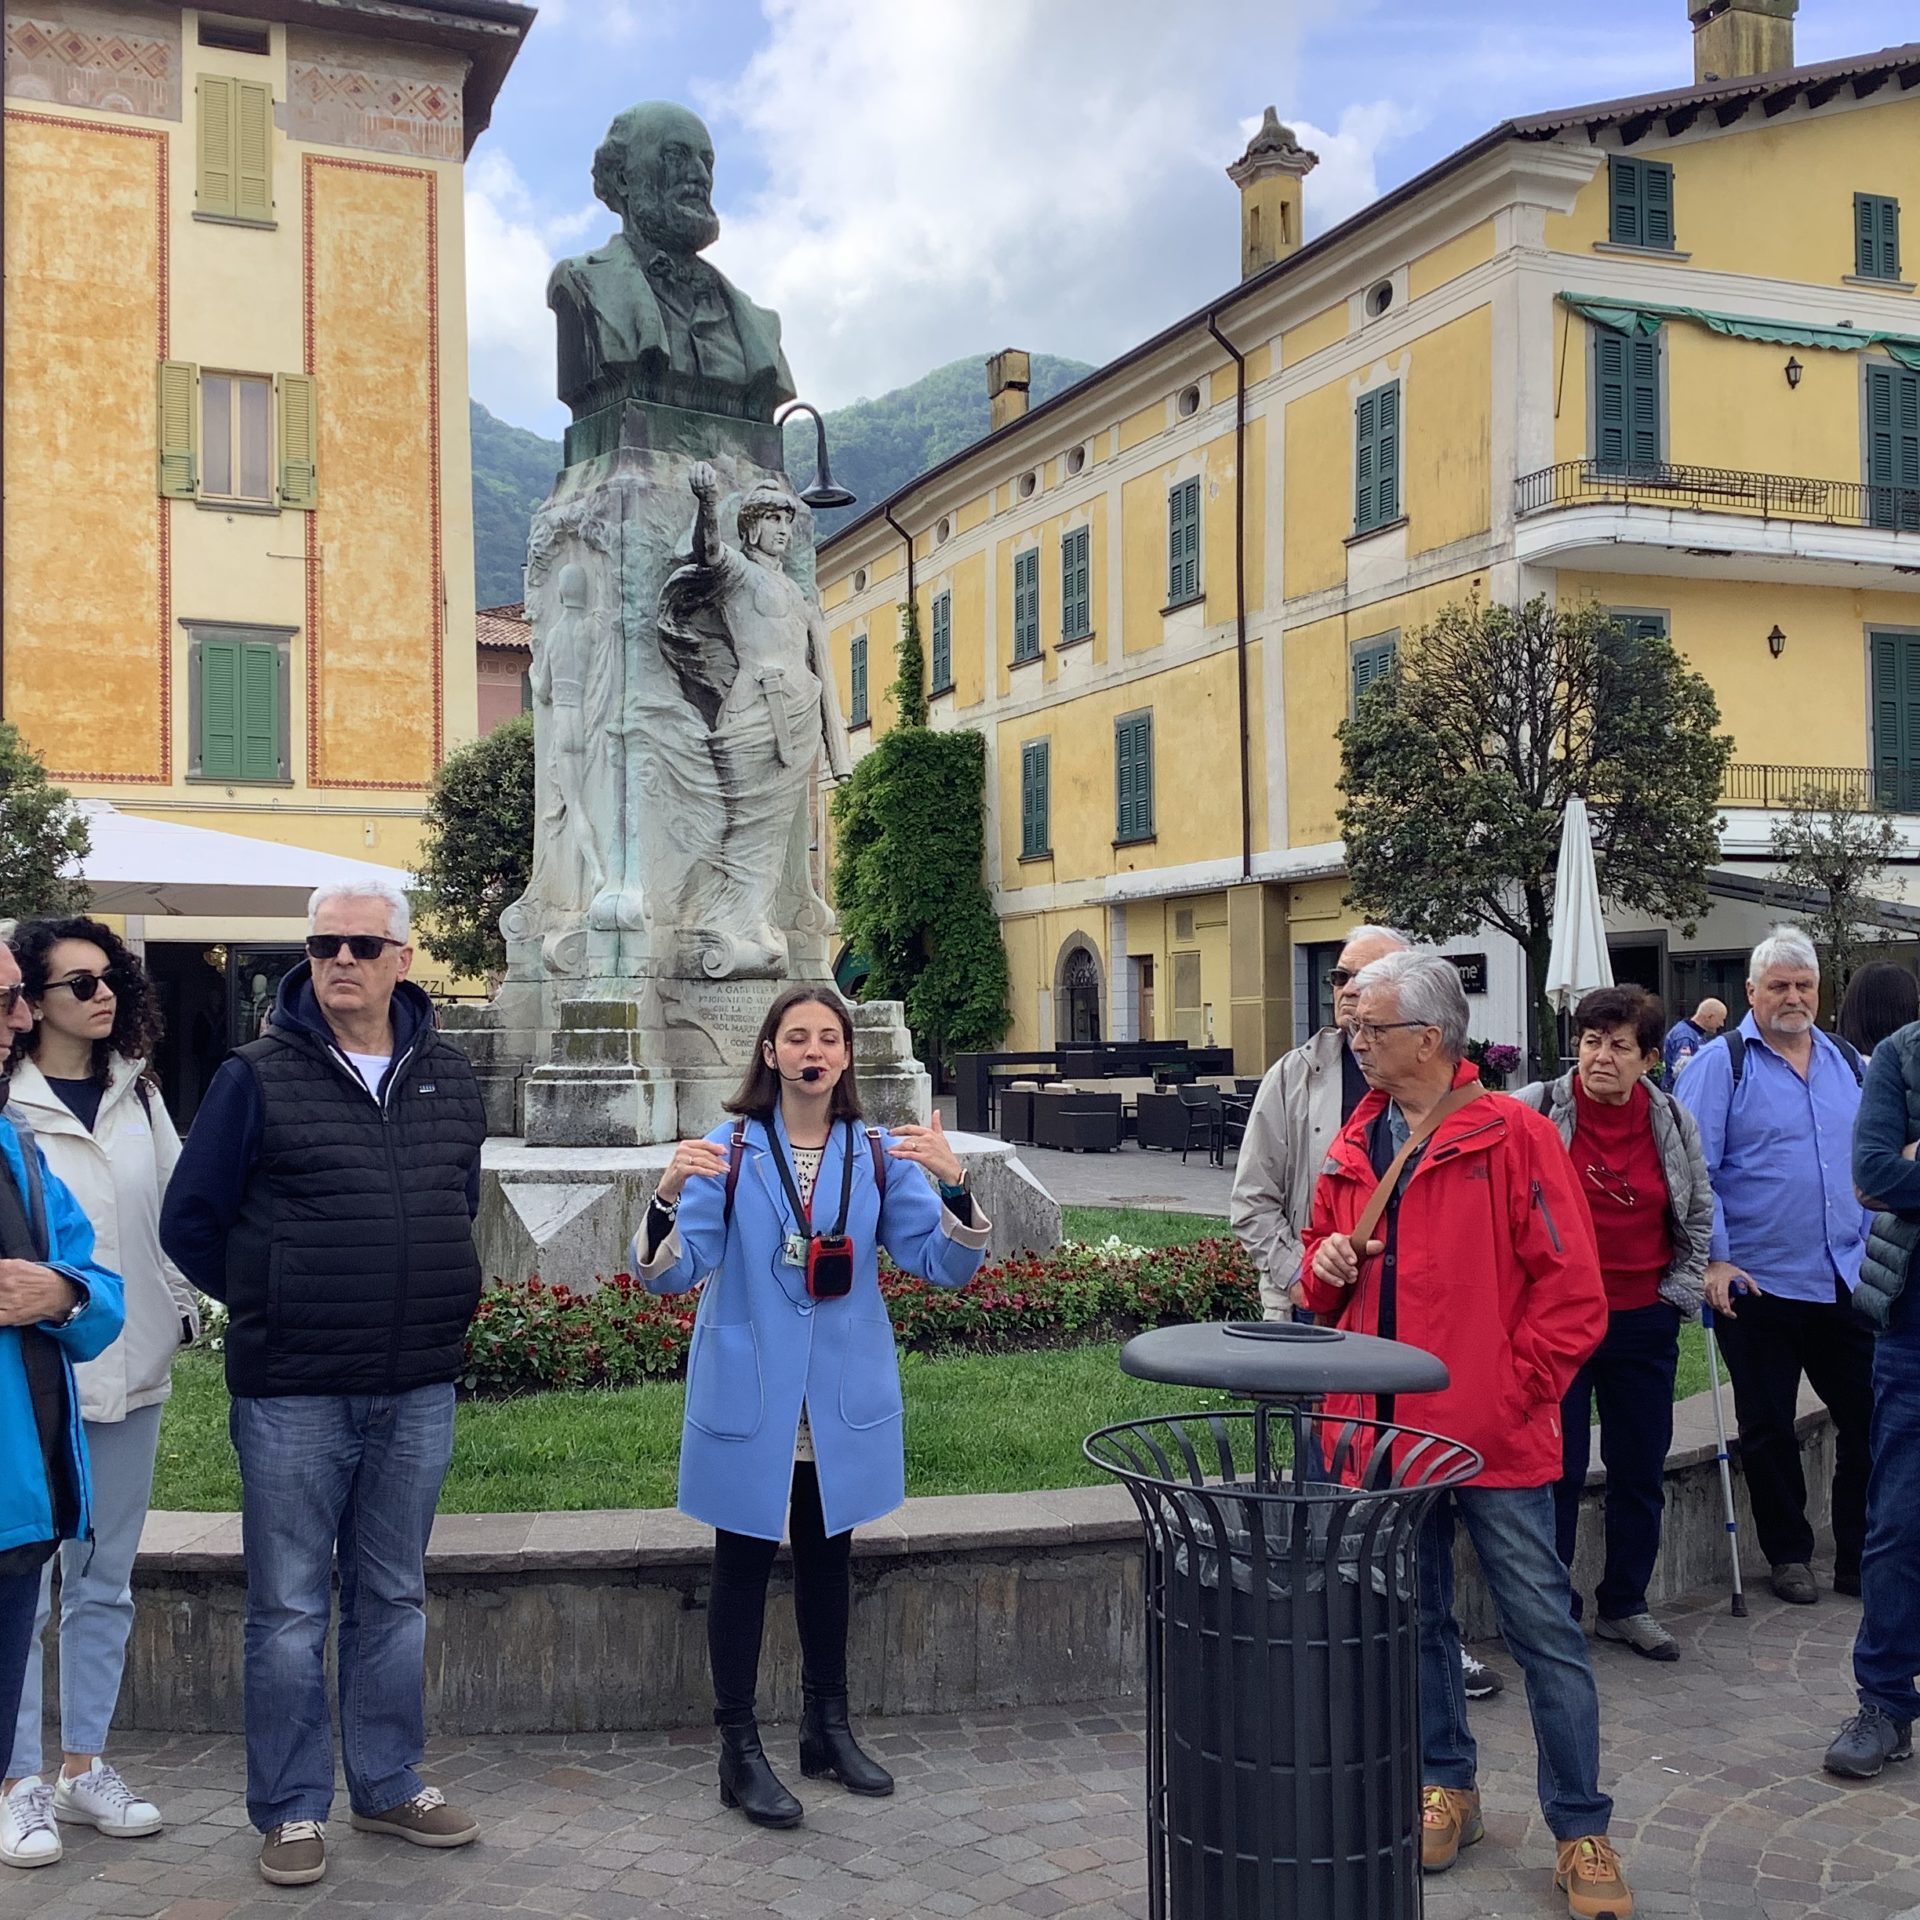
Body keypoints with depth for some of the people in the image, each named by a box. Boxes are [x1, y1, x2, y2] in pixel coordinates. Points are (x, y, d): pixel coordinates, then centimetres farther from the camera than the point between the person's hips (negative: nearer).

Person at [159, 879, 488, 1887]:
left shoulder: (448, 1076, 6)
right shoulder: (259, 1077, -7)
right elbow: (190, 1222, -2)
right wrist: (273, 1311, 2)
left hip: (417, 1393, 4)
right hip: (292, 1397, -4)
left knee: (394, 1600, 15)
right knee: (290, 1612, 6)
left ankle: (390, 1785, 28)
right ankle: (290, 1809, 19)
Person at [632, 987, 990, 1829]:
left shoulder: (879, 1155, 0)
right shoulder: (728, 1152, -7)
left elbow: (944, 1263, -7)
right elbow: (668, 1272, -14)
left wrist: (954, 1186, -26)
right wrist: (669, 1195, -34)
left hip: (842, 1403, 3)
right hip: (750, 1402, -3)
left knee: (828, 1558, 16)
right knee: (744, 1564, 5)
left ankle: (828, 1727, 32)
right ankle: (739, 1751, 16)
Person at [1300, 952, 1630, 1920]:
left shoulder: (1514, 1134, -9)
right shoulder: (1355, 1147, 8)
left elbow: (1572, 1290, -11)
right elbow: (1324, 1287, 19)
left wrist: (1513, 1394, -13)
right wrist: (1326, 1266, -4)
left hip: (1494, 1437, -5)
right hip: (1386, 1430, 5)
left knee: (1543, 1629, 1)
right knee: (1416, 1619, 16)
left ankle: (1580, 1829, 15)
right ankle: (1445, 1785, 33)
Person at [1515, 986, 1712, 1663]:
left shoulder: (1673, 1122, 1)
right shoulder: (1533, 1111, -10)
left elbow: (1699, 1212, 15)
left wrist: (1680, 1291, 9)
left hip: (1644, 1323, 4)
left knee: (1641, 1472, 12)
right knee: (1556, 1471, 1)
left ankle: (1624, 1606, 28)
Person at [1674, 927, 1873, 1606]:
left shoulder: (1851, 1064, 10)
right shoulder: (1721, 1063, -6)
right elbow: (1692, 1169, -9)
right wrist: (1715, 1260, -14)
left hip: (1847, 1281, 4)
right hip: (1758, 1282, -4)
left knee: (1868, 1418, 7)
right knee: (1769, 1427, 8)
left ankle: (1860, 1559, 21)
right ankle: (1789, 1556, 24)